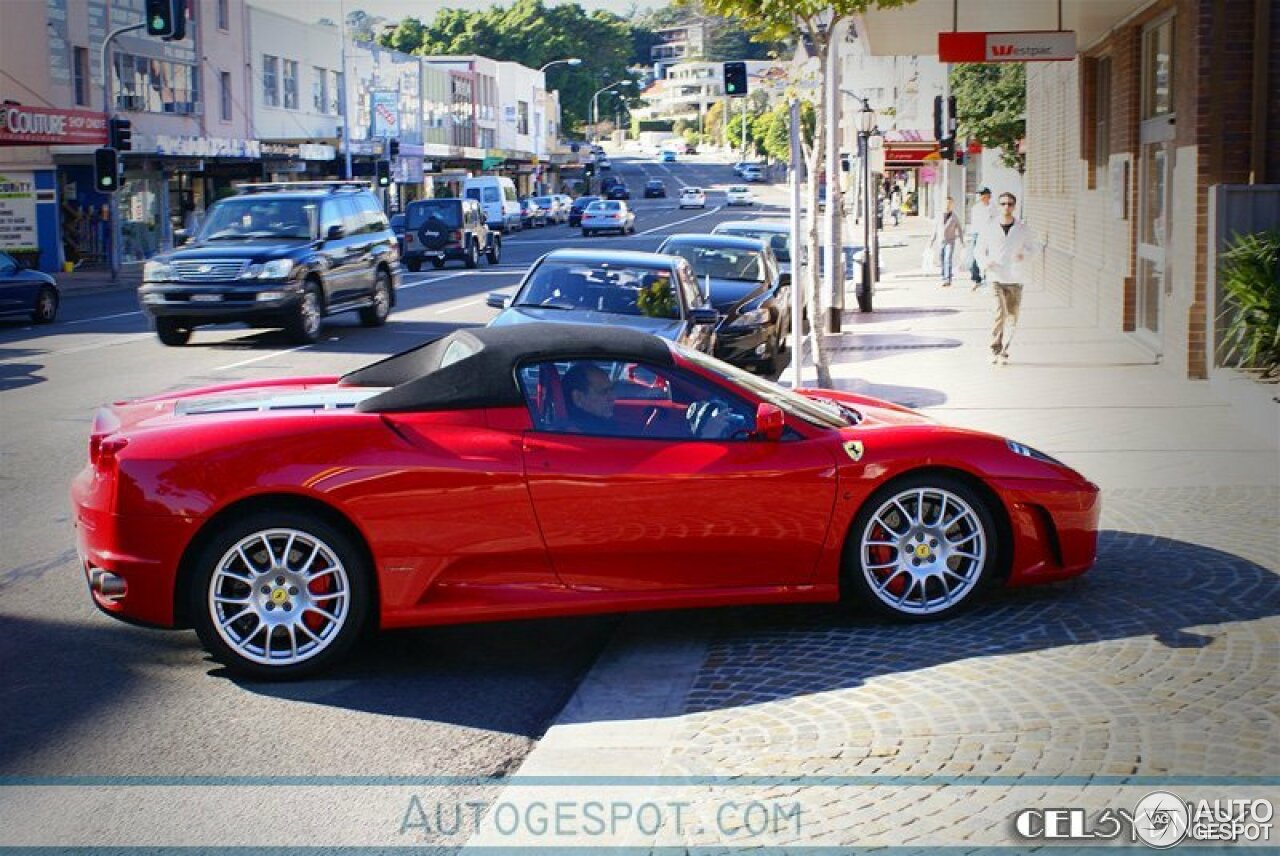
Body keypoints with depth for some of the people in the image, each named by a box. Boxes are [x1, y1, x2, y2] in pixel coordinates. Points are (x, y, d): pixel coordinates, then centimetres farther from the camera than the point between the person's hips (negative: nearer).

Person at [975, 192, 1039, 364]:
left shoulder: (1023, 229, 0)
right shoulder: (990, 228, 0)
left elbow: (1033, 247, 13)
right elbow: (979, 250, 10)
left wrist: (1025, 255, -10)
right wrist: (984, 263, -11)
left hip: (1015, 279, 2)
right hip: (996, 277, -2)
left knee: (1012, 318, 6)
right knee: (1000, 313, -17)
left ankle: (1004, 351, 20)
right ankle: (995, 350, -6)